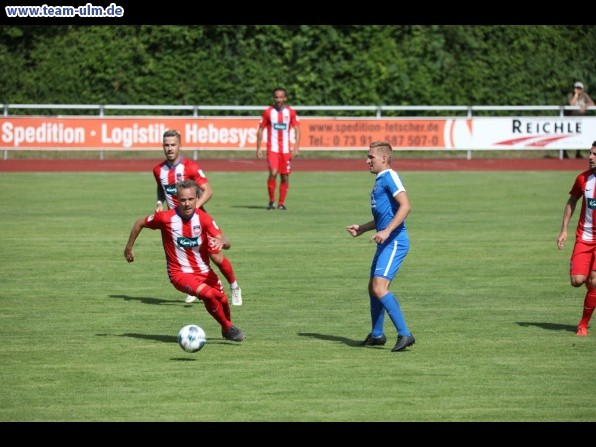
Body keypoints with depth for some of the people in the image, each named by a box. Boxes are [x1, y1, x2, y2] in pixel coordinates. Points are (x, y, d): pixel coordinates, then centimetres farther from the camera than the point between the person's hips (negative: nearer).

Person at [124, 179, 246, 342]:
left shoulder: (204, 218, -11)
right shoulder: (166, 218, -16)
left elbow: (226, 242, -19)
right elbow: (139, 223, 1)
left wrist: (221, 241, -43)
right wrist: (129, 247, 11)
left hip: (204, 271, 4)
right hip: (180, 273, -4)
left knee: (222, 301, 5)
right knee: (208, 294, -27)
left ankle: (227, 327, 41)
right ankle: (228, 328, -4)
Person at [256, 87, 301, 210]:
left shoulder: (291, 112, 4)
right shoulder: (268, 112, 1)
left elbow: (297, 130, 3)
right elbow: (260, 130, 5)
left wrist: (296, 147, -9)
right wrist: (258, 148, -1)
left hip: (286, 149, 2)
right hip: (272, 148, -2)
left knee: (285, 176, 2)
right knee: (273, 173, -17)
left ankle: (281, 203, 13)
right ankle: (271, 201, -4)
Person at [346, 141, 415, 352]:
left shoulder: (390, 176, -11)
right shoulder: (380, 180, 20)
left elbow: (405, 206, -23)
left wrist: (386, 231, -28)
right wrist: (361, 229, 25)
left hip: (394, 242, -10)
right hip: (386, 242, 10)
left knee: (380, 288, -19)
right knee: (373, 288, 17)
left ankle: (404, 334, -19)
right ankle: (376, 335, 31)